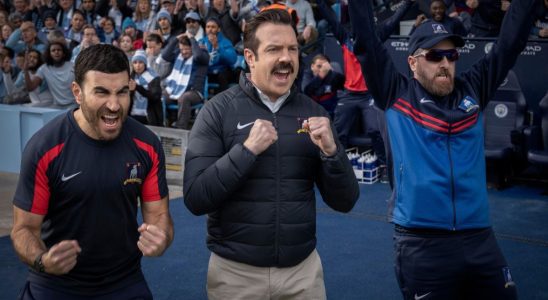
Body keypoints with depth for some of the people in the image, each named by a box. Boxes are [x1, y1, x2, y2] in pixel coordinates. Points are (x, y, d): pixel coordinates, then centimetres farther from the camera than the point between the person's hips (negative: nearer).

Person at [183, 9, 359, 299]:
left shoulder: (312, 112, 1)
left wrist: (330, 151, -17)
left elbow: (344, 202, 0)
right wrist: (247, 150, -23)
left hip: (303, 268, 2)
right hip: (235, 270, -2)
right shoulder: (218, 110, -8)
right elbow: (195, 199, -14)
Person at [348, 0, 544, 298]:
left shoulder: (473, 89, 11)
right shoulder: (397, 94, 2)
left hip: (479, 238, 4)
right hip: (420, 242, -3)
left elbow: (511, 40, 12)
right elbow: (366, 40, -2)